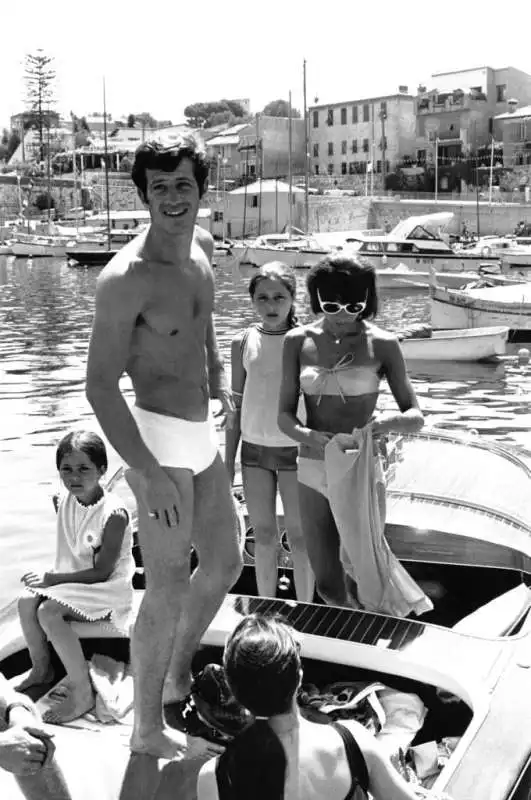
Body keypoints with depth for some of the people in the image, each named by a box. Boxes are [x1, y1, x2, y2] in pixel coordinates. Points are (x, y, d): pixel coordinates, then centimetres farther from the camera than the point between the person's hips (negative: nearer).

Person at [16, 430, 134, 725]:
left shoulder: (113, 513, -24)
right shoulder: (66, 502, 0)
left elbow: (101, 572, -22)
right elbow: (67, 555, 10)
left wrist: (51, 579, -19)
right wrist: (50, 579, -7)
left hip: (108, 589, -7)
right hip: (74, 581, 8)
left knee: (48, 611, -25)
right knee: (26, 601, -12)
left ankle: (83, 692, -17)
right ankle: (41, 668, 12)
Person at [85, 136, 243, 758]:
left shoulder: (202, 244, 5)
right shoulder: (125, 279, -21)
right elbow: (99, 386, -23)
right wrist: (149, 474, -27)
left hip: (201, 436, 9)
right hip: (156, 439, -9)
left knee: (225, 562, 20)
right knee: (168, 591, -3)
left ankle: (178, 677, 41)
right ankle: (148, 730, 18)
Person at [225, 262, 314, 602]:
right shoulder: (244, 342, 0)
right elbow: (237, 403, 6)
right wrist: (229, 460, 7)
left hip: (295, 449, -3)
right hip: (255, 447, 3)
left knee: (299, 537, 6)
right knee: (263, 535, 12)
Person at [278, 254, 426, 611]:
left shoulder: (383, 344, -6)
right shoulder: (298, 341, 0)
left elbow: (416, 416, -3)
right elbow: (285, 415, 0)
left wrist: (394, 420, -27)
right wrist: (307, 436, -23)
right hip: (313, 470, 3)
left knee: (359, 585, -4)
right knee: (328, 586, 10)